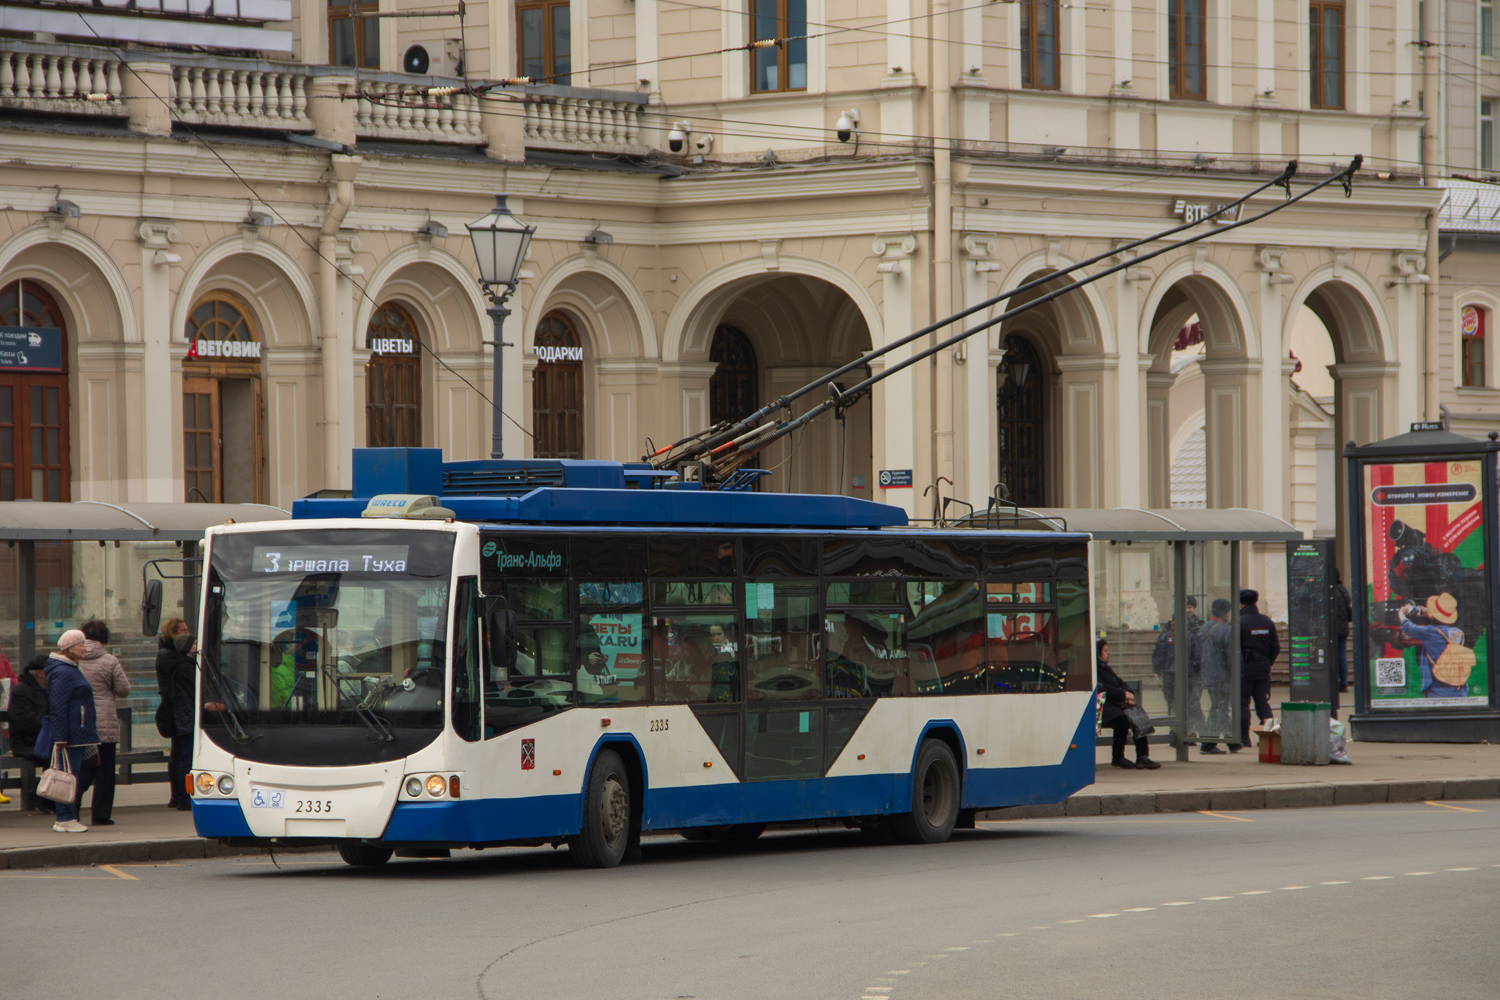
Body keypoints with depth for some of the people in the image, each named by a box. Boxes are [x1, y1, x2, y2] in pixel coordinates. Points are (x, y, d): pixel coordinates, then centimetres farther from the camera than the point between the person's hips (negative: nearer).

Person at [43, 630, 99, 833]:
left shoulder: (71, 670, 18)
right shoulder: (62, 673, -15)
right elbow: (58, 709, -20)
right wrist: (61, 738, -23)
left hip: (79, 736, 10)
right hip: (70, 736, -10)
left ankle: (66, 818, 15)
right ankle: (65, 819, -6)